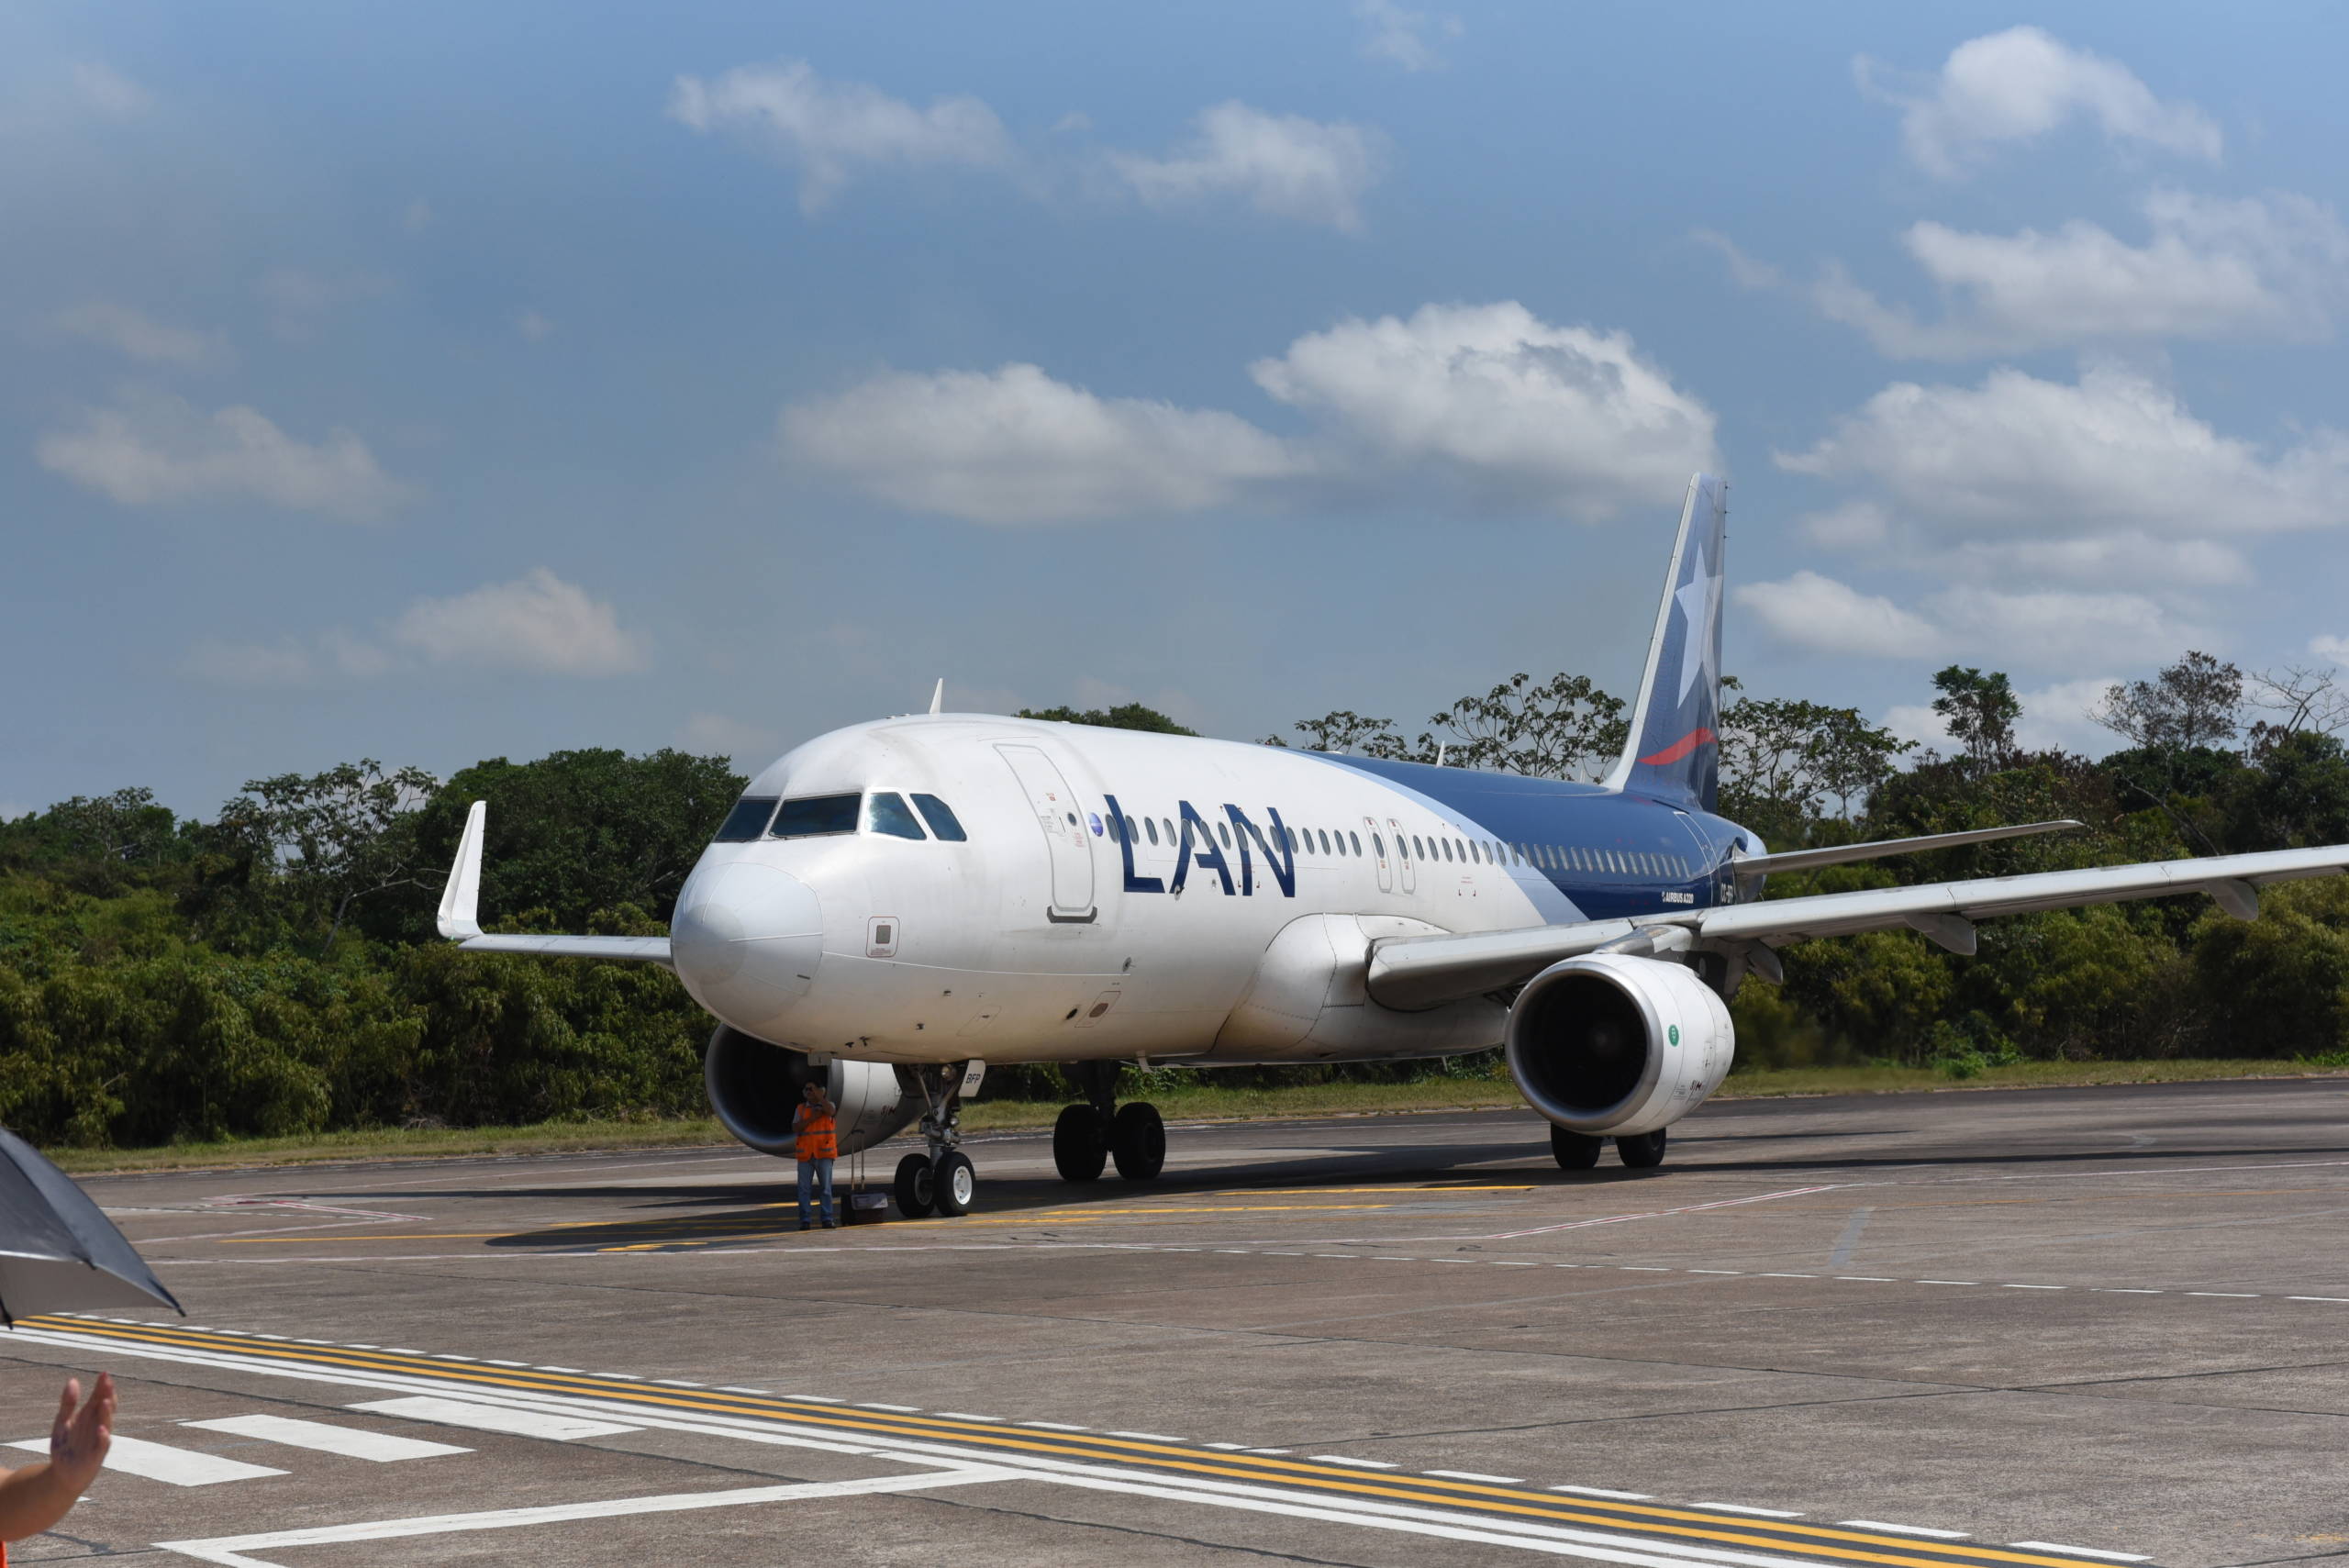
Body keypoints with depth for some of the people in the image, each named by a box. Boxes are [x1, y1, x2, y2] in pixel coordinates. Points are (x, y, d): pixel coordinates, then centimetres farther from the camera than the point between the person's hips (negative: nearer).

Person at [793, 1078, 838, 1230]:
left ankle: (827, 1219, 3)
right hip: (805, 1153, 2)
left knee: (826, 1187, -1)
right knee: (803, 1188, -1)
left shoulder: (826, 1105, 7)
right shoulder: (801, 1108, 12)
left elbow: (830, 1110, -18)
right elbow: (795, 1128, 1)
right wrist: (811, 1118, -9)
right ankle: (804, 1220, 1)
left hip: (824, 1154, -2)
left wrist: (818, 1093, -14)